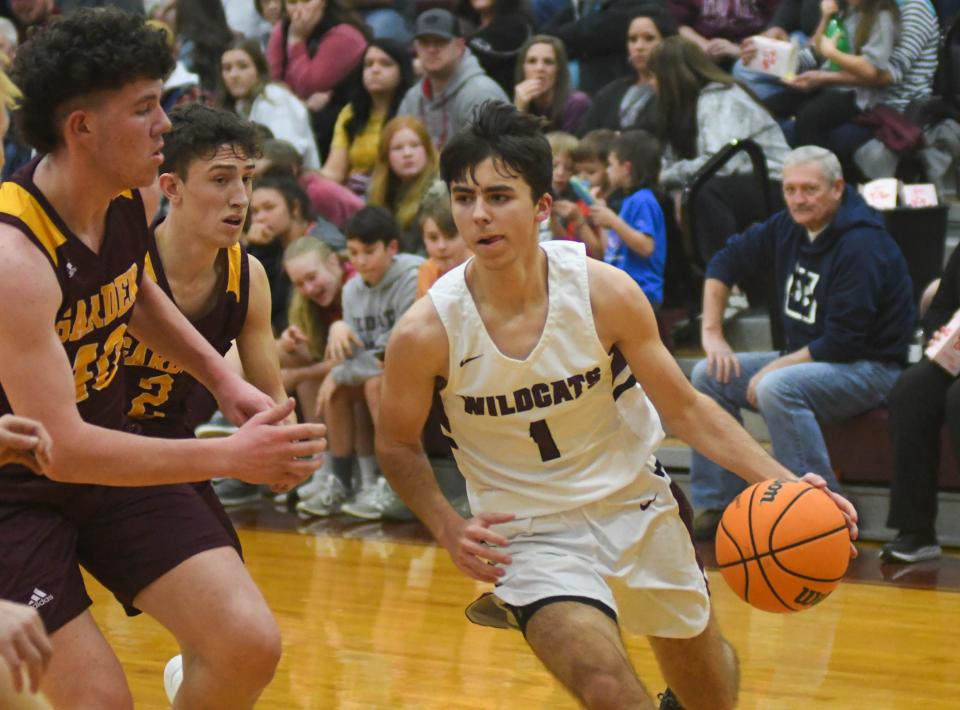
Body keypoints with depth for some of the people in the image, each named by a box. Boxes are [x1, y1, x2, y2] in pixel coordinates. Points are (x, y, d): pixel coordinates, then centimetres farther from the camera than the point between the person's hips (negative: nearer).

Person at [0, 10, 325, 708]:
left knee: (250, 644, -6)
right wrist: (230, 457, -30)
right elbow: (61, 447, -32)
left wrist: (222, 377, 7)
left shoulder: (129, 199, -6)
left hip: (111, 453, 7)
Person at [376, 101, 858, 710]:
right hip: (530, 532, -2)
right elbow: (398, 444, -2)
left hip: (638, 504, 3)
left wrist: (781, 481, -19)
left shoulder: (605, 291, -18)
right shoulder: (426, 333, -20)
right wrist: (448, 527, -17)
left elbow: (684, 409, -8)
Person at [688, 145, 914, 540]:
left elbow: (843, 341, -25)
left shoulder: (862, 246, -22)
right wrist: (712, 333, 7)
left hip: (870, 368, -9)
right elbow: (726, 262, 16)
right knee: (709, 376, 2)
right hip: (804, 359, 9)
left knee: (777, 388, -34)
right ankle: (717, 507, 2)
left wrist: (775, 368, -20)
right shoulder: (788, 228, 2)